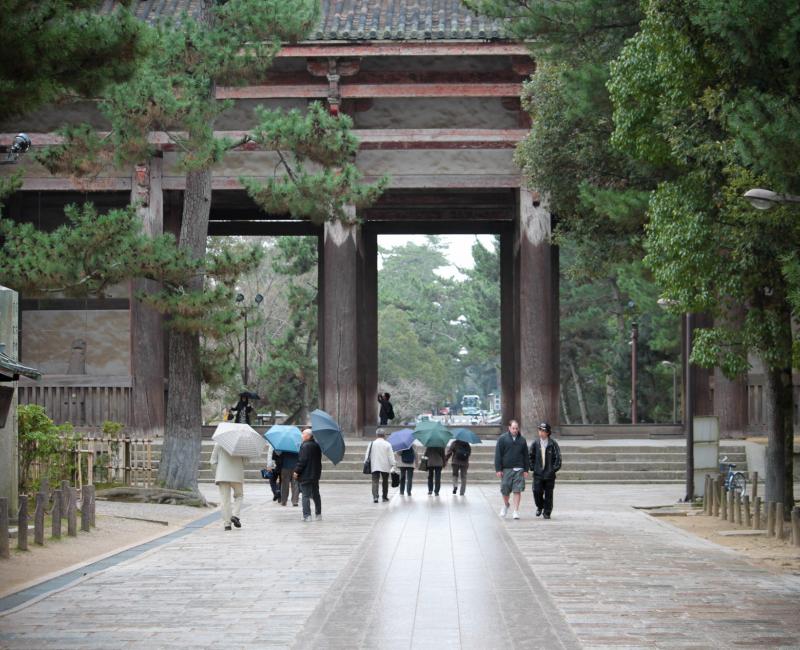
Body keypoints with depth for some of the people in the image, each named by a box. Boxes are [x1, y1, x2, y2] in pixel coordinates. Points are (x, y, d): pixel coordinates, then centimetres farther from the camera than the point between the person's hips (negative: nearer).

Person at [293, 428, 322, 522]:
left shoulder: (305, 446, -18)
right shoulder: (317, 445, 8)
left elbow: (302, 461, -22)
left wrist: (296, 471, -14)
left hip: (306, 475, -8)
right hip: (316, 474, 8)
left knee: (306, 496, -5)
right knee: (316, 495, 18)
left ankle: (307, 515, -8)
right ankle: (318, 514, 25)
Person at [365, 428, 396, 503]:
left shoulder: (372, 444, 2)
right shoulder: (387, 444, -2)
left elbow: (367, 455, 4)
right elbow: (391, 456, -4)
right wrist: (392, 466, -1)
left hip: (374, 466, 0)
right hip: (385, 467, 0)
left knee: (375, 481, -5)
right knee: (385, 482, 15)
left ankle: (375, 496, -22)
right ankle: (385, 497, 21)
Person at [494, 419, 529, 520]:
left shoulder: (522, 440, 9)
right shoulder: (502, 439, 0)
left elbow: (526, 456, 13)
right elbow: (498, 455, -2)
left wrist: (526, 470, 7)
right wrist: (498, 469, -8)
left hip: (519, 469, 1)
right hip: (506, 469, -1)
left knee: (517, 490, -5)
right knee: (505, 490, 5)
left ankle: (516, 511, -2)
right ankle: (506, 505, 33)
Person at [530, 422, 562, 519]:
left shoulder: (553, 444, -3)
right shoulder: (535, 443, 5)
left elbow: (558, 457, -1)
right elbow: (531, 456, 15)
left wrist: (555, 468, -7)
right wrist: (533, 467, 5)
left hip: (549, 474, -1)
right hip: (538, 473, 1)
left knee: (548, 494, 2)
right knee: (537, 491, -8)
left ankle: (547, 512, 13)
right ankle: (539, 507, 20)